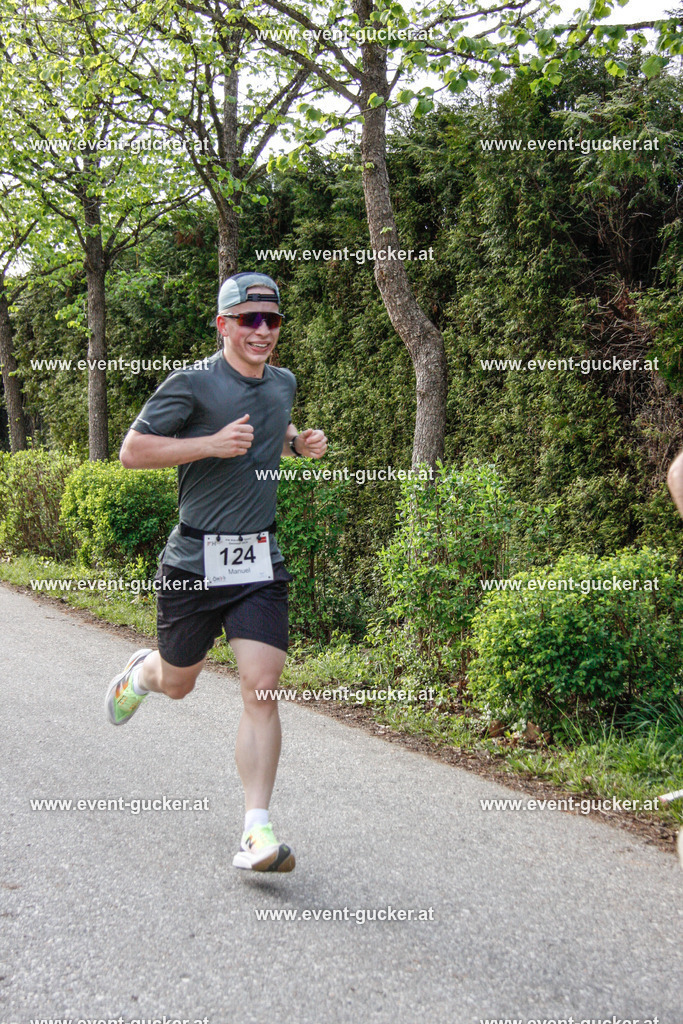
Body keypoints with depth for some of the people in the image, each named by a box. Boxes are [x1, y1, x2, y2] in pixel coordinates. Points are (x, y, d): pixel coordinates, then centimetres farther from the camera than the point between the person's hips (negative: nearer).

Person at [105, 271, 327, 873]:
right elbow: (133, 450, -10)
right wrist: (212, 443, -20)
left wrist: (302, 442, 9)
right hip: (195, 559, -3)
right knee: (177, 683, 15)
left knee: (262, 689, -9)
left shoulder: (284, 383, 10)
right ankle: (142, 672, 53)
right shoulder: (192, 383, -9)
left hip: (260, 562, 3)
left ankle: (258, 830, -4)